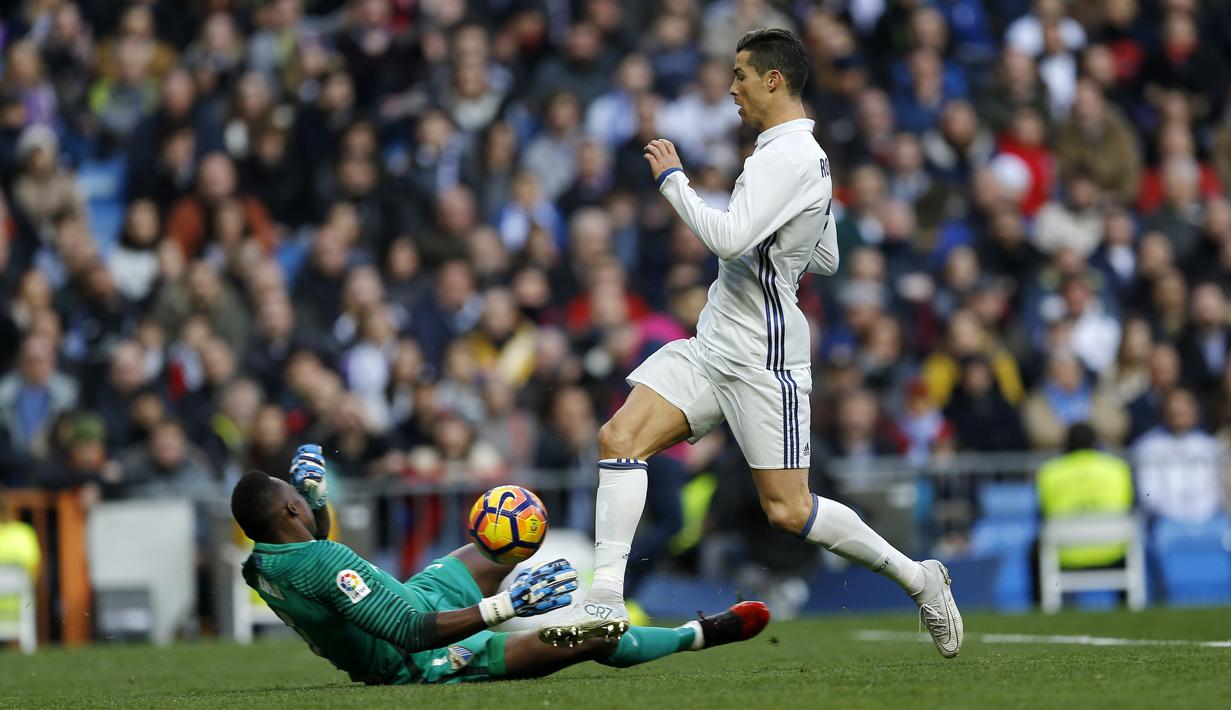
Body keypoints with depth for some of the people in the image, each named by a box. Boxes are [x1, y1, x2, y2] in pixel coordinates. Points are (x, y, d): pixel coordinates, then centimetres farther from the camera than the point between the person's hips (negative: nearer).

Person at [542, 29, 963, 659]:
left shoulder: (788, 158, -17)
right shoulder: (807, 156, 15)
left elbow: (727, 238, -28)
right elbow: (826, 261, 25)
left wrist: (672, 179, -16)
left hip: (762, 359, -10)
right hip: (712, 344, 10)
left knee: (787, 511, -6)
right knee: (619, 437, -7)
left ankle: (917, 578, 12)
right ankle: (606, 600, -12)